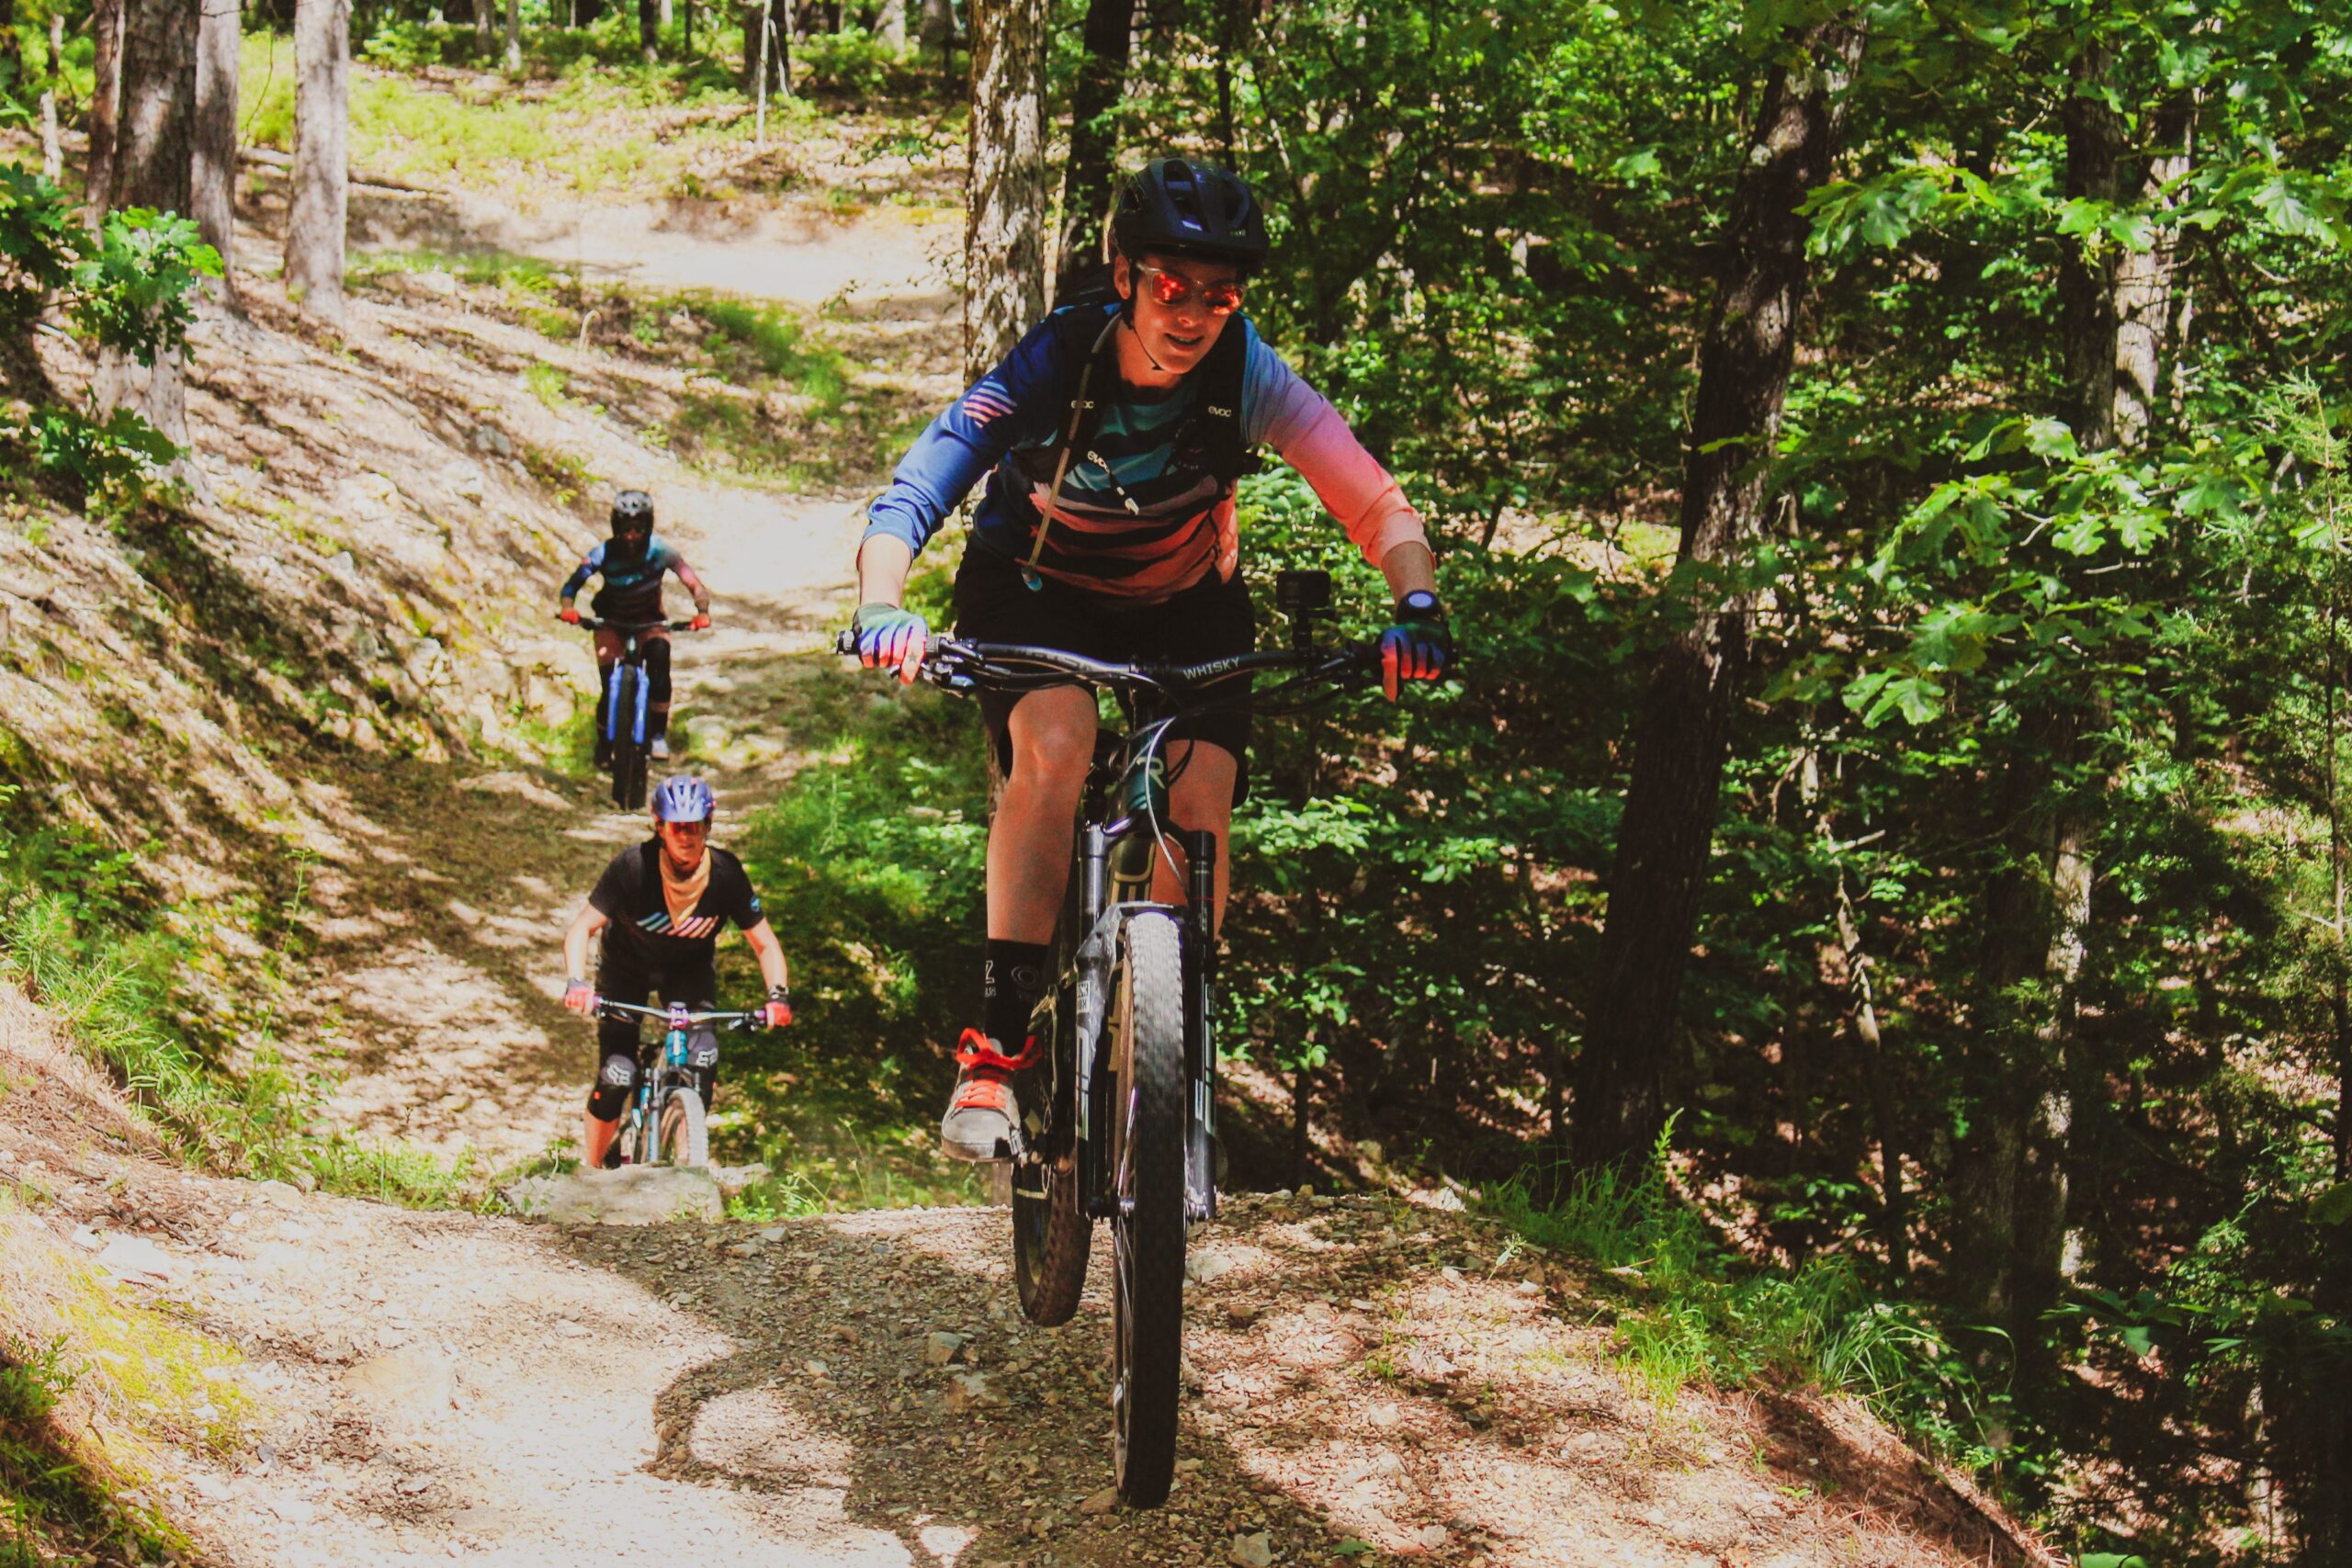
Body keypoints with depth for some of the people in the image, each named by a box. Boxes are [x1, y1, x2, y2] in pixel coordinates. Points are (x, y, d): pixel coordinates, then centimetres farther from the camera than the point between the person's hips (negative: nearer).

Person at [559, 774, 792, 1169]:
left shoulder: (726, 873, -25)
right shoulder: (633, 866, -31)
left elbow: (764, 943, -16)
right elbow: (582, 928, -26)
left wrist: (778, 994, -33)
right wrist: (576, 982, -44)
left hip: (690, 969, 2)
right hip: (628, 968, -2)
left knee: (703, 1060, -19)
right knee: (615, 1078, -12)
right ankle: (589, 1170, 9)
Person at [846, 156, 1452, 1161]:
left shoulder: (1246, 374, -27)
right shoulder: (1056, 363, -31)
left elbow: (1373, 503, -30)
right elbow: (907, 500, -38)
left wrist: (1416, 605, -50)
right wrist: (883, 609, -57)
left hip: (1184, 599, 2)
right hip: (1036, 587, -2)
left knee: (1201, 799, -19)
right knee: (1055, 745, -31)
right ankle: (996, 1047, -27)